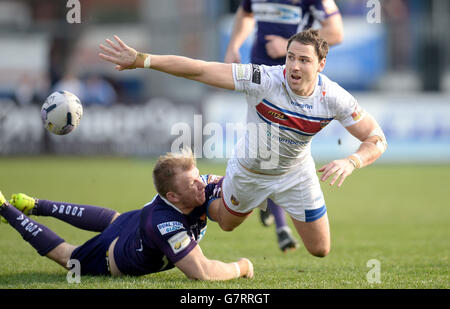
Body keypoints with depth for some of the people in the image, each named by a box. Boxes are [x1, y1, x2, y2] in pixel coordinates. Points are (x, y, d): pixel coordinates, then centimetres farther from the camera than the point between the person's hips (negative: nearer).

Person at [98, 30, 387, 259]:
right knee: (226, 222, 23)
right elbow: (200, 70, -39)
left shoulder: (334, 97, -29)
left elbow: (377, 140, -21)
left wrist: (350, 162, -42)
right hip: (248, 172, -1)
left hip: (296, 174, 1)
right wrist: (141, 59, -46)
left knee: (320, 249, 10)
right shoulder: (263, 79, -37)